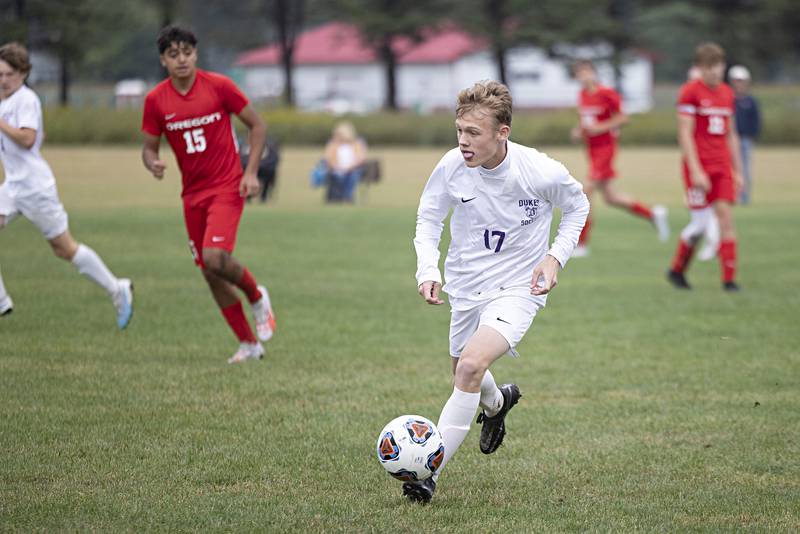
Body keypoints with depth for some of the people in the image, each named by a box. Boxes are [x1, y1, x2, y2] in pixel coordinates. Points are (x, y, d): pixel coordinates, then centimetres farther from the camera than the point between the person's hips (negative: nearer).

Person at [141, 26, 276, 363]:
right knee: (209, 273, 5)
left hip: (227, 187, -4)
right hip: (193, 194, 4)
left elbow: (257, 125, 0)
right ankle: (249, 344, 19)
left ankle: (257, 297, 8)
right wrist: (153, 164, -17)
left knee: (215, 258, -24)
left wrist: (251, 172, -9)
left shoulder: (218, 86, -10)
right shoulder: (156, 100, -2)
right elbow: (149, 148, 7)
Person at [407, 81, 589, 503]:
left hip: (518, 289, -5)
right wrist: (428, 270, -13)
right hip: (466, 289, 5)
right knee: (464, 379, 20)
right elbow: (428, 218, 3)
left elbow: (577, 207, 1)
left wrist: (555, 257, -12)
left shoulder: (541, 172, -22)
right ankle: (496, 403, 60)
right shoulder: (451, 167, -16)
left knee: (471, 365, -27)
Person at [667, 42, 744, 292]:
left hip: (722, 167, 5)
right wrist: (696, 171, -18)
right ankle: (676, 270, 16)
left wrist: (737, 170, 17)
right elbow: (685, 134, -11)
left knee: (726, 217, -5)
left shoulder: (727, 93, 12)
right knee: (700, 222, -5)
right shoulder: (690, 91, -7)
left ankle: (729, 278, -4)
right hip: (698, 166, -5)